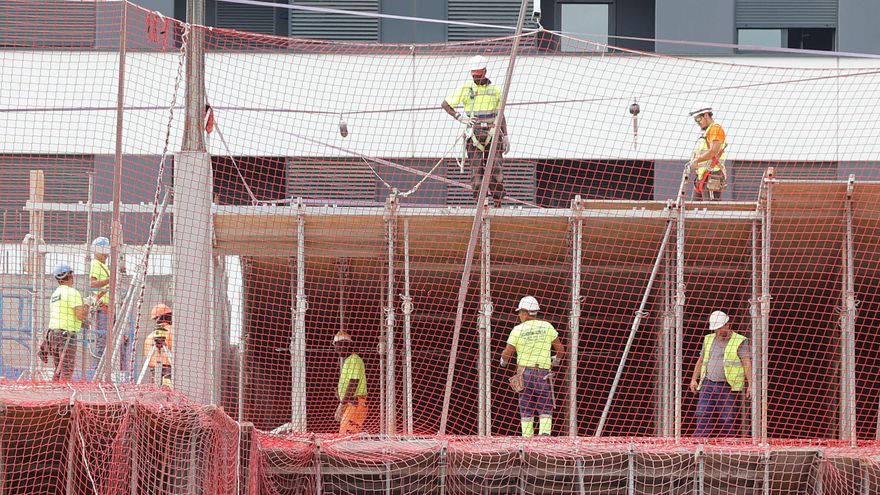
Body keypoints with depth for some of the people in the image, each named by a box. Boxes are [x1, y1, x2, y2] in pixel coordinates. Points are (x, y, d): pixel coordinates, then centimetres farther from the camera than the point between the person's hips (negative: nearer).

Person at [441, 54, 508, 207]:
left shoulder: (494, 90, 11)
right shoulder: (466, 88, 4)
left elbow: (500, 115, 17)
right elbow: (445, 104, 6)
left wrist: (505, 136, 13)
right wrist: (460, 117, -5)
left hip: (492, 134, 1)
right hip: (474, 135, -1)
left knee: (495, 170, -5)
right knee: (476, 170, -4)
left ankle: (499, 204, 0)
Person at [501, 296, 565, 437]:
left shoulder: (518, 330, 0)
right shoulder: (547, 326, 3)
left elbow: (506, 354, 3)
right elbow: (560, 349, 10)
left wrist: (503, 361, 27)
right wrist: (556, 360, 32)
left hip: (524, 372, 0)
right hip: (543, 373, 0)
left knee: (526, 411, 9)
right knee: (546, 410, 1)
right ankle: (544, 433, -21)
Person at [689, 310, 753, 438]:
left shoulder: (740, 341, 0)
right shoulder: (709, 339, 16)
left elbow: (747, 363, -6)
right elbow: (701, 360, 21)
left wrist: (750, 384, -14)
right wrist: (694, 379, 13)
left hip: (728, 387, -4)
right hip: (708, 384, 4)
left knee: (726, 420, -6)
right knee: (703, 417, -6)